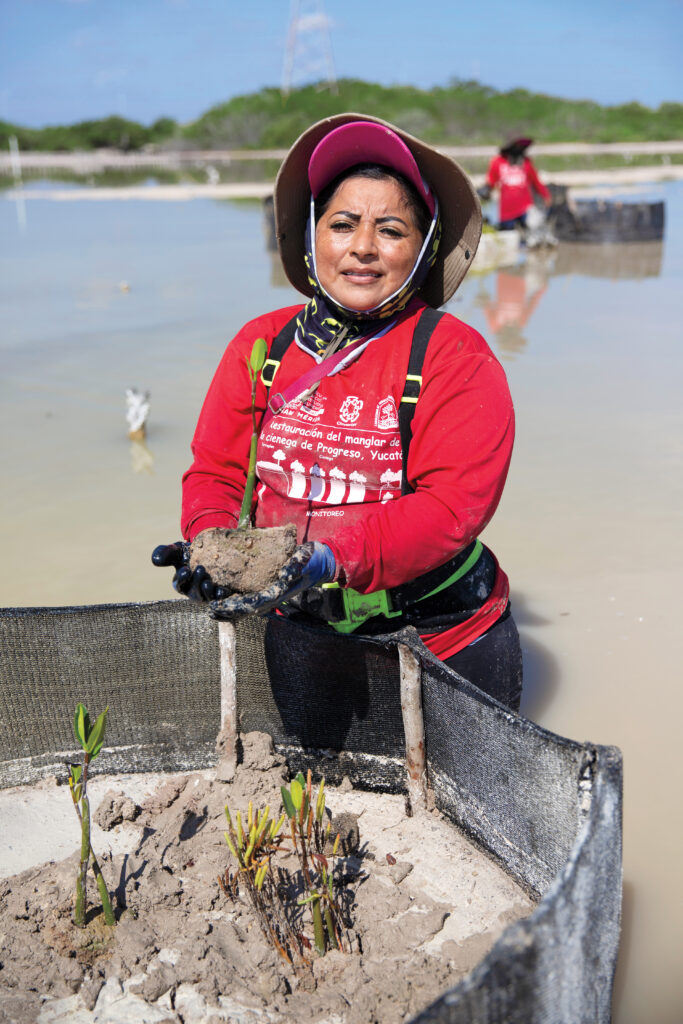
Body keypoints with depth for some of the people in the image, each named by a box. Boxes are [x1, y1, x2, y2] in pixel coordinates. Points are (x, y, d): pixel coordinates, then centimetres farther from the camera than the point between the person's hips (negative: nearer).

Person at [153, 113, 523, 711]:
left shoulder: (457, 358, -11)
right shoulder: (260, 343, 2)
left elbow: (453, 505, -22)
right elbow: (215, 470, 2)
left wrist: (333, 558, -36)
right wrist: (211, 541, -20)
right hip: (291, 642, 3)